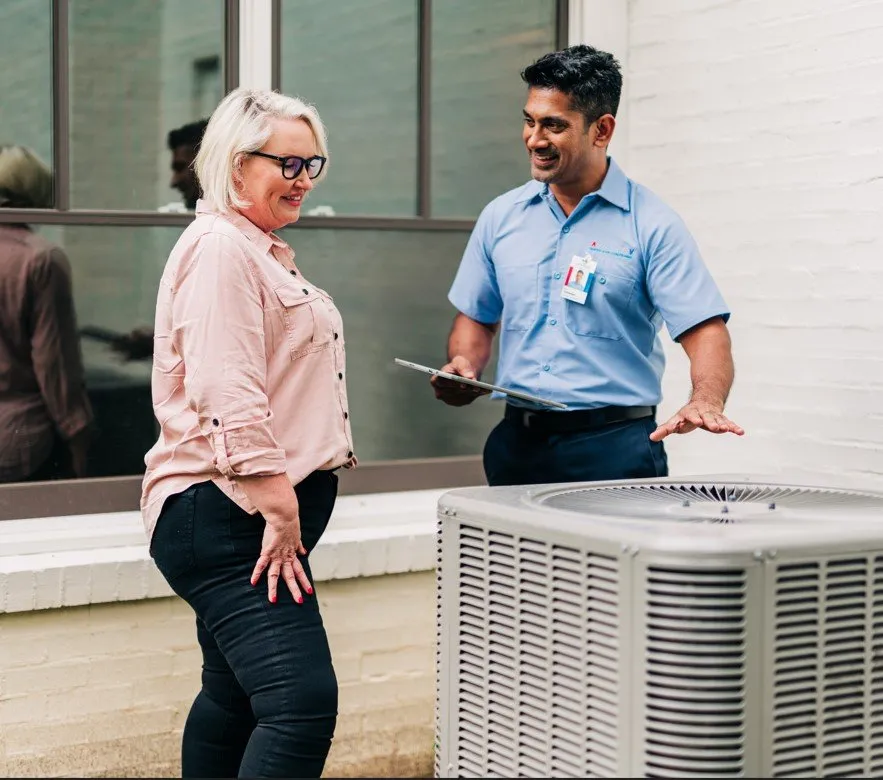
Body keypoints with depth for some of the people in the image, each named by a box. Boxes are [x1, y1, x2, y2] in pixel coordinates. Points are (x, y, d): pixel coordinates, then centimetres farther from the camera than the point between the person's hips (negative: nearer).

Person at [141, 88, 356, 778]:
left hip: (269, 515, 11)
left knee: (235, 697, 18)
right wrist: (280, 514, -21)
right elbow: (228, 398, -22)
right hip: (227, 517, -11)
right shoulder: (220, 248, -13)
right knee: (304, 705, -19)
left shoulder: (265, 252, 21)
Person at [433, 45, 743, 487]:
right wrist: (464, 368, -3)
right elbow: (477, 317, 18)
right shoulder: (501, 217, 9)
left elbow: (704, 331, -11)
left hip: (614, 445, -4)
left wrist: (706, 403, -29)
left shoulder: (652, 225, -5)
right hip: (518, 443, 4)